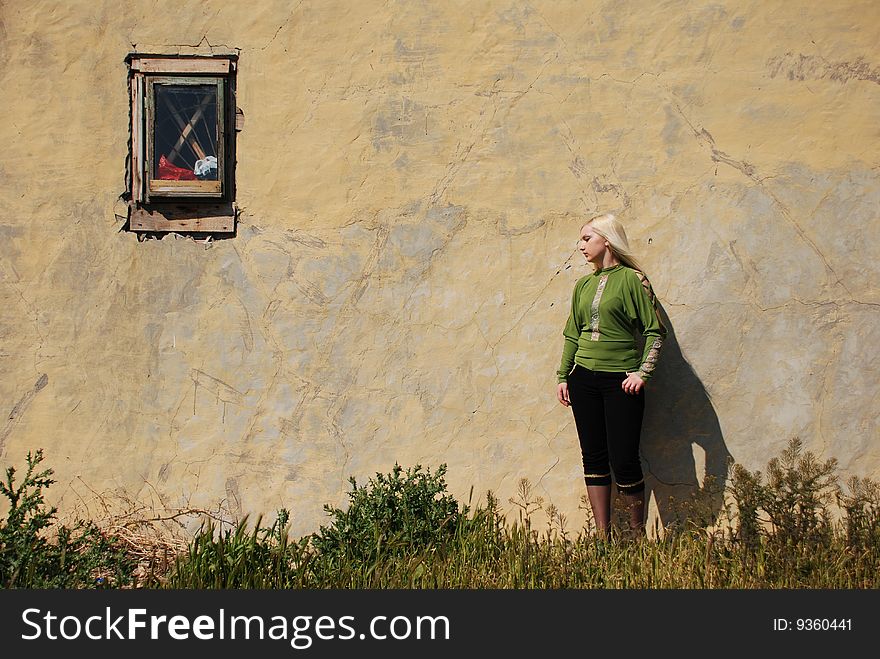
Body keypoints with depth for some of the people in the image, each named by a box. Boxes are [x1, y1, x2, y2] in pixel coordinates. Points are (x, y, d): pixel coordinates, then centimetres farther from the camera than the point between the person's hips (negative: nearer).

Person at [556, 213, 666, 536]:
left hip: (621, 381, -6)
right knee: (594, 458, 6)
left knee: (624, 460, -7)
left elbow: (655, 330, -6)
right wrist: (563, 376, 12)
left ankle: (637, 534, 9)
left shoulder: (632, 279, -5)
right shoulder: (584, 285, 13)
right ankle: (602, 534, 12)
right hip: (584, 379, 6)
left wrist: (643, 372, -14)